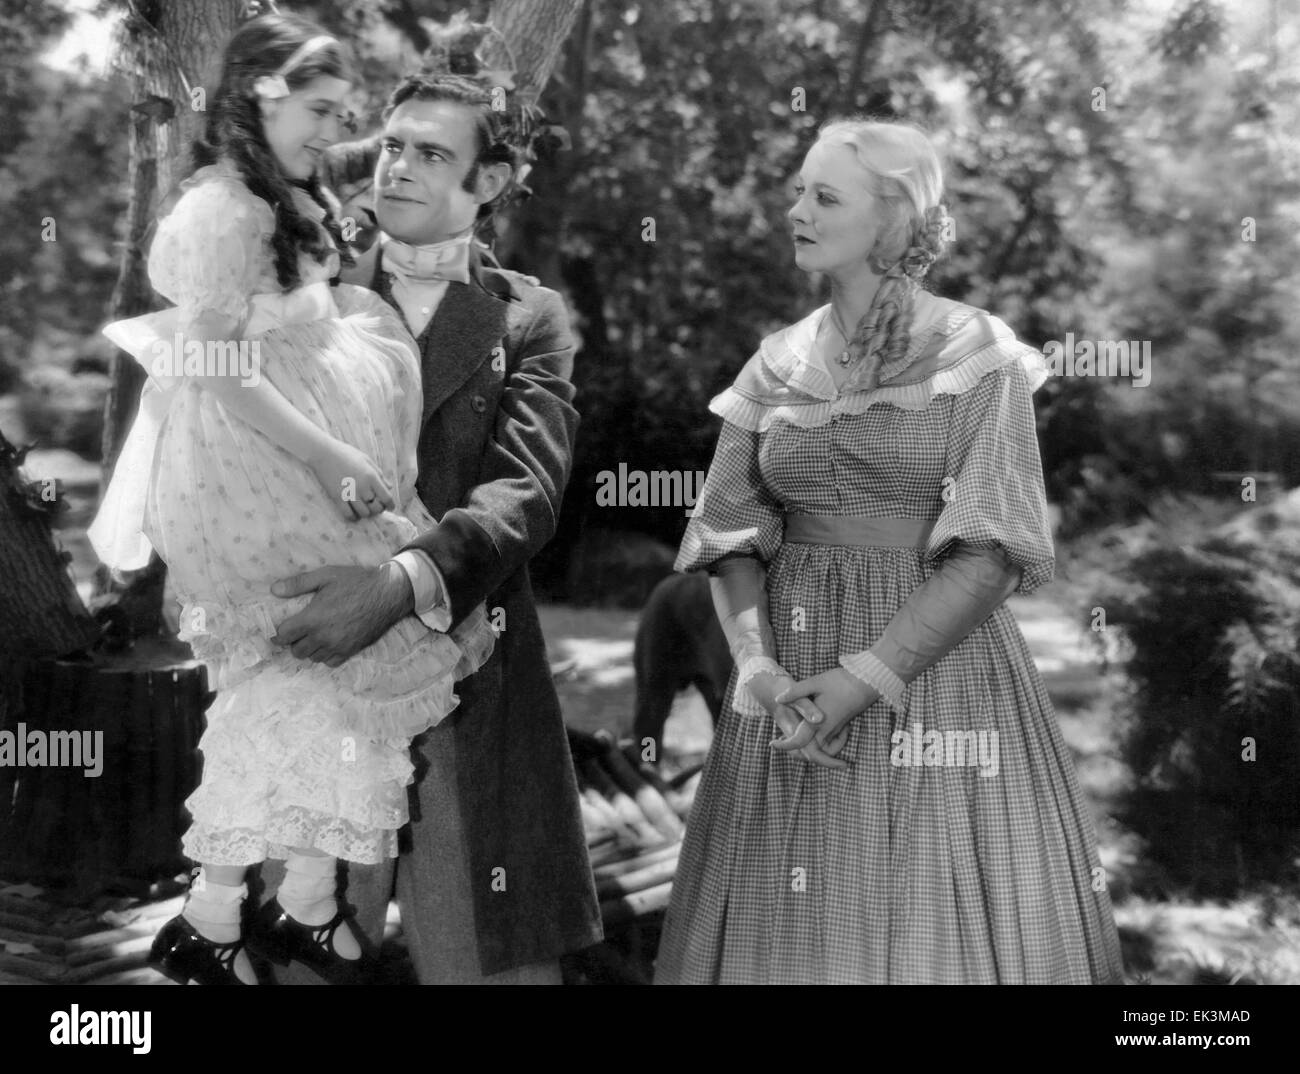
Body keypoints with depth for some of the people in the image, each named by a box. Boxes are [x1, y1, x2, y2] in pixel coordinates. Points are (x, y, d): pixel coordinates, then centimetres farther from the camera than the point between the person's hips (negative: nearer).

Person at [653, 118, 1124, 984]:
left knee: (943, 930, 2)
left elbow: (991, 551, -11)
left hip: (936, 662, -3)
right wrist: (761, 667, -12)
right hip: (789, 680, 4)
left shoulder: (977, 354, -5)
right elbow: (731, 535, 5)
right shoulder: (777, 364, 7)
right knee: (790, 932, 7)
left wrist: (866, 677, -17)